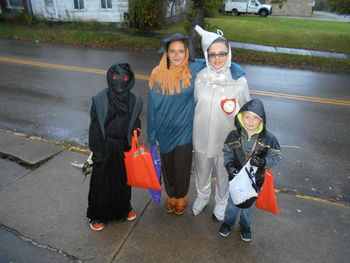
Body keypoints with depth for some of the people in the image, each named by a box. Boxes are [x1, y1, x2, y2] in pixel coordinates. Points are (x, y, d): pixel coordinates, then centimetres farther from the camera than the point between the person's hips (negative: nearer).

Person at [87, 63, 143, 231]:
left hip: (124, 147, 3)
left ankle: (124, 208, 47)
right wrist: (96, 153, -10)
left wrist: (136, 129, -9)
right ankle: (98, 215, 37)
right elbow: (95, 128, -12)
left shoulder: (135, 100, -8)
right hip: (105, 148, -3)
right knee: (102, 181, 12)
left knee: (123, 179, 20)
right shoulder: (99, 100, -17)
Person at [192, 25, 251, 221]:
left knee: (223, 175, 20)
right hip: (202, 137, 2)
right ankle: (202, 197, 53)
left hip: (226, 139, -2)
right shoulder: (200, 77, -8)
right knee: (202, 172, 24)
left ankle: (221, 203, 49)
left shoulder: (238, 80, -16)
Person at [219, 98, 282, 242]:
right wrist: (229, 164, -21)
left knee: (248, 204, 23)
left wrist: (263, 162, -28)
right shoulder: (234, 136, -17)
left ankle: (245, 226, 51)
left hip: (255, 179, 0)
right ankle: (228, 221, 50)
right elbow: (227, 152, -4)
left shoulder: (268, 139, -20)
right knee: (233, 202, 21)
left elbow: (277, 156, -10)